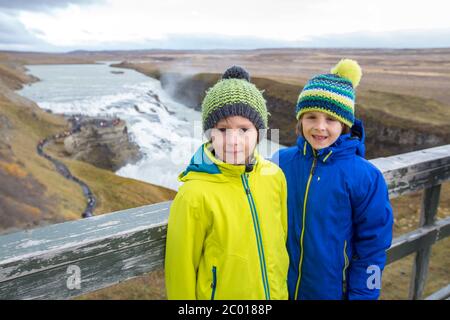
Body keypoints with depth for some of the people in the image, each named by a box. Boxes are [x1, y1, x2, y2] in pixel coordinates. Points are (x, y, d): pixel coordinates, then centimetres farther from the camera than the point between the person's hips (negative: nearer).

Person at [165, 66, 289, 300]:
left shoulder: (274, 176, -9)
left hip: (276, 292, 4)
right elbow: (181, 269, -14)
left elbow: (282, 237, 5)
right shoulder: (194, 195, -23)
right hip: (223, 294, -4)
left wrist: (281, 286, 12)